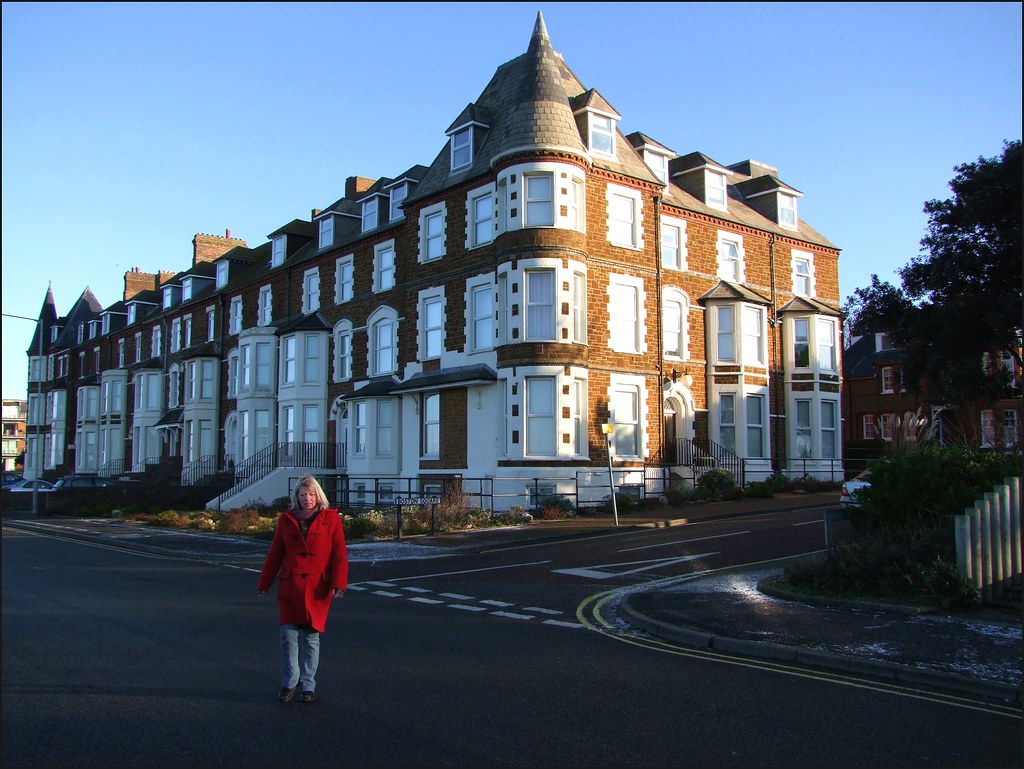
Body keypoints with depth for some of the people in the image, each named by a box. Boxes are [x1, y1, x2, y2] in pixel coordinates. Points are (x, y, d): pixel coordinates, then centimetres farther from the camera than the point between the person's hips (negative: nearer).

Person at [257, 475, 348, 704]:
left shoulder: (331, 519, 0)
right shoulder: (286, 519, 7)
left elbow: (340, 555, -3)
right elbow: (274, 554, 12)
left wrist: (339, 584, -13)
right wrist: (264, 583, 12)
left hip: (317, 588, -2)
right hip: (289, 587, 2)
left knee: (311, 637, 5)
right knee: (288, 635, -3)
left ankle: (308, 686, 19)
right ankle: (289, 683, 16)